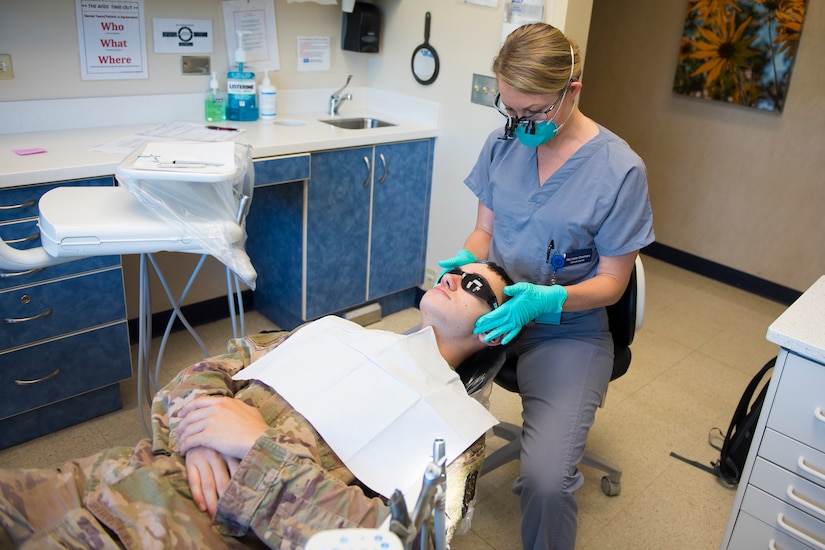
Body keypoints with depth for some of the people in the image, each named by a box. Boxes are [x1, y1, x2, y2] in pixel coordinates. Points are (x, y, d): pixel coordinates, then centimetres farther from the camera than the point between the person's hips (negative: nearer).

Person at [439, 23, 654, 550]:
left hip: (568, 329, -4)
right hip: (494, 307, 5)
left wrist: (546, 299, -25)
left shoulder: (620, 170, -12)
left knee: (546, 482, -26)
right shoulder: (503, 143, 1)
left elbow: (612, 283, -7)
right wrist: (468, 259, -12)